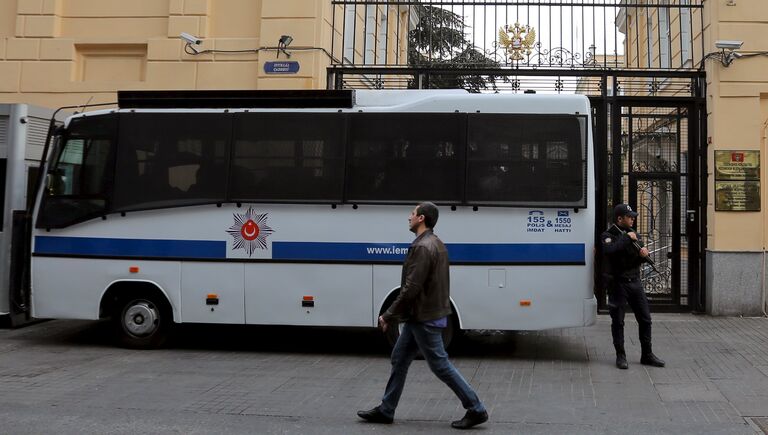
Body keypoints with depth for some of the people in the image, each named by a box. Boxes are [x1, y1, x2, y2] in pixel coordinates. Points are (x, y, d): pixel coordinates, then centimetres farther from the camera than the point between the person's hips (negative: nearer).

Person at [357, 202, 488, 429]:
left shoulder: (423, 247, -21)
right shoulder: (435, 244, 12)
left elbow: (411, 288, -24)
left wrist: (389, 316, -15)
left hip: (425, 318, -10)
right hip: (422, 316, 10)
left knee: (440, 365, -2)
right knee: (399, 359, 14)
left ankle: (476, 410, 7)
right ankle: (385, 410, 22)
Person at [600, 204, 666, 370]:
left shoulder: (632, 233, 12)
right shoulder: (608, 236, -7)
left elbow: (642, 257, 13)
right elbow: (610, 250, -30)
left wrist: (643, 252, -10)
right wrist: (626, 238, -22)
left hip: (634, 281, 6)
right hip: (618, 283, -6)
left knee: (645, 319, 8)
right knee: (618, 321, 1)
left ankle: (647, 355, 19)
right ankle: (620, 356, 12)